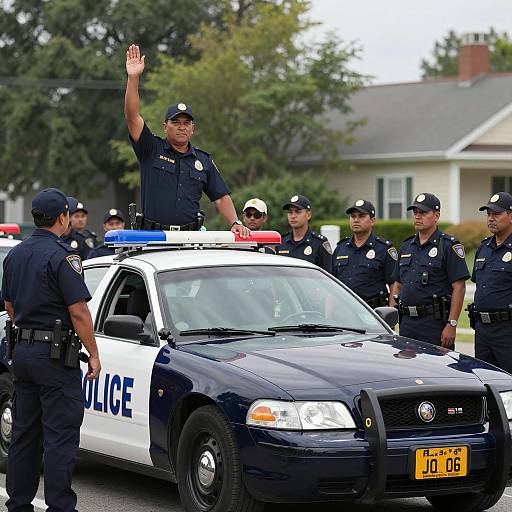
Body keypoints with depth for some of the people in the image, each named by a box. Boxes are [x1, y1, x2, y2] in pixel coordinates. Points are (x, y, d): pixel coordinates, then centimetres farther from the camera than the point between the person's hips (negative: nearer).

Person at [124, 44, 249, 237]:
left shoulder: (203, 160, 18)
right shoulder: (152, 150, 9)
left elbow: (221, 197, 18)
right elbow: (132, 116, -3)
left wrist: (235, 223, 0)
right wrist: (133, 78, -13)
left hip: (191, 237, 2)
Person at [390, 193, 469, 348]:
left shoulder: (449, 246, -5)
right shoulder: (406, 246, 16)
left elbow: (459, 288, -10)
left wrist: (452, 325, -17)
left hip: (435, 323, -6)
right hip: (407, 322, 6)